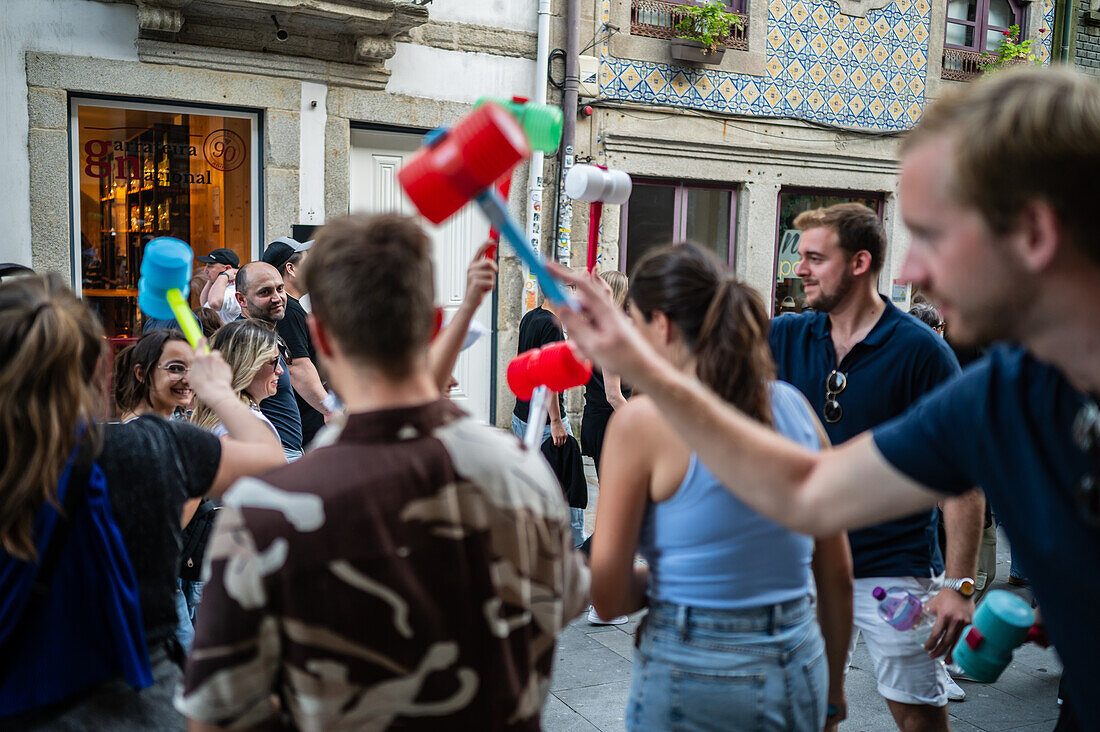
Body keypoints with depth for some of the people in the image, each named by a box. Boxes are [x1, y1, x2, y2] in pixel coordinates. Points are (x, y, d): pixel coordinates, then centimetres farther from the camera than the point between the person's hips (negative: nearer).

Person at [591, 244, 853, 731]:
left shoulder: (642, 420, -13)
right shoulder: (795, 405, 0)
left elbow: (608, 598, -11)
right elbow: (838, 577, 6)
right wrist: (832, 689, 19)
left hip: (695, 677, -5)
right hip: (801, 669, 5)